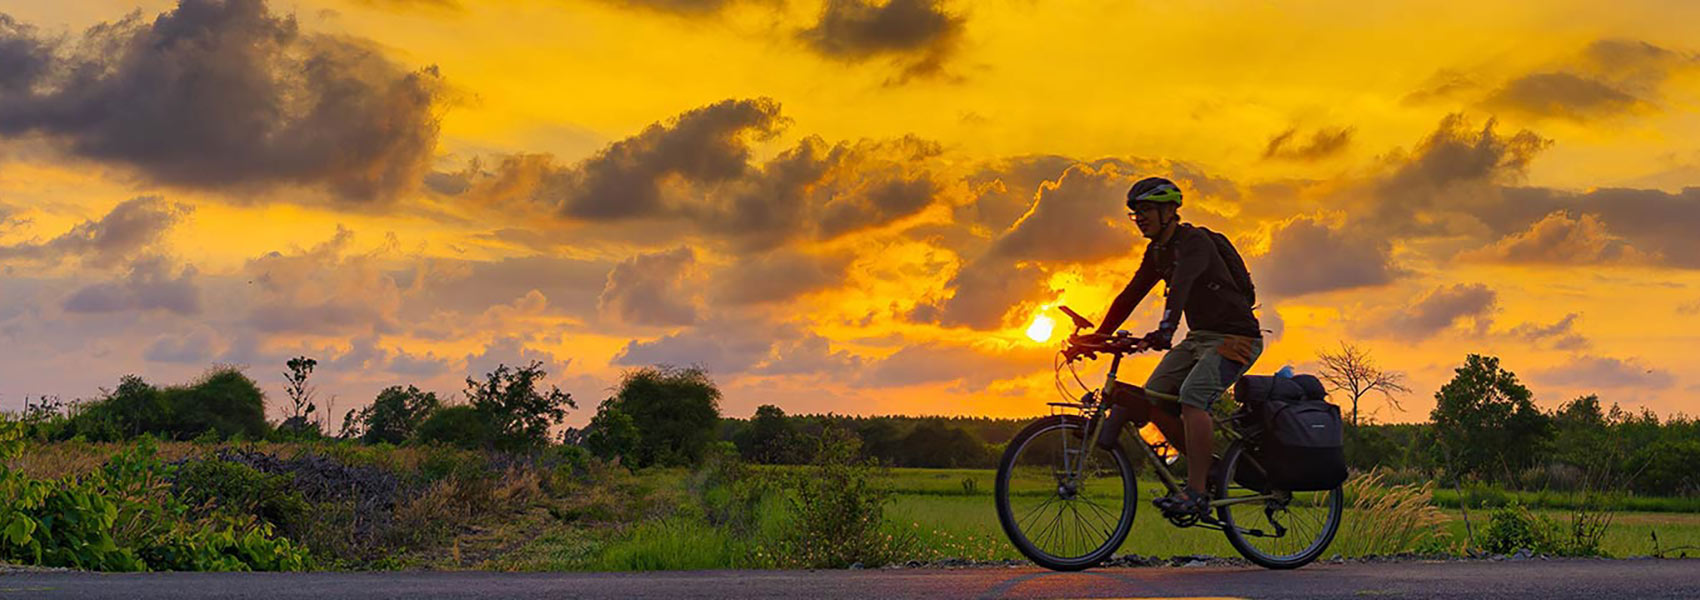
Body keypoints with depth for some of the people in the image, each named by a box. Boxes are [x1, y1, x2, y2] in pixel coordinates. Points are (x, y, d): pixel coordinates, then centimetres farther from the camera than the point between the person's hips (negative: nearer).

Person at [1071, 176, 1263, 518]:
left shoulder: (1194, 242, -19)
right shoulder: (1157, 252, 8)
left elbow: (1181, 285, -37)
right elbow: (1130, 296, 10)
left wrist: (1164, 331, -53)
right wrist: (1098, 336, 0)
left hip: (1235, 337, -9)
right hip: (1199, 337, 9)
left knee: (1191, 396, -29)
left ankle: (1196, 494, -27)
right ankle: (1207, 467, 7)